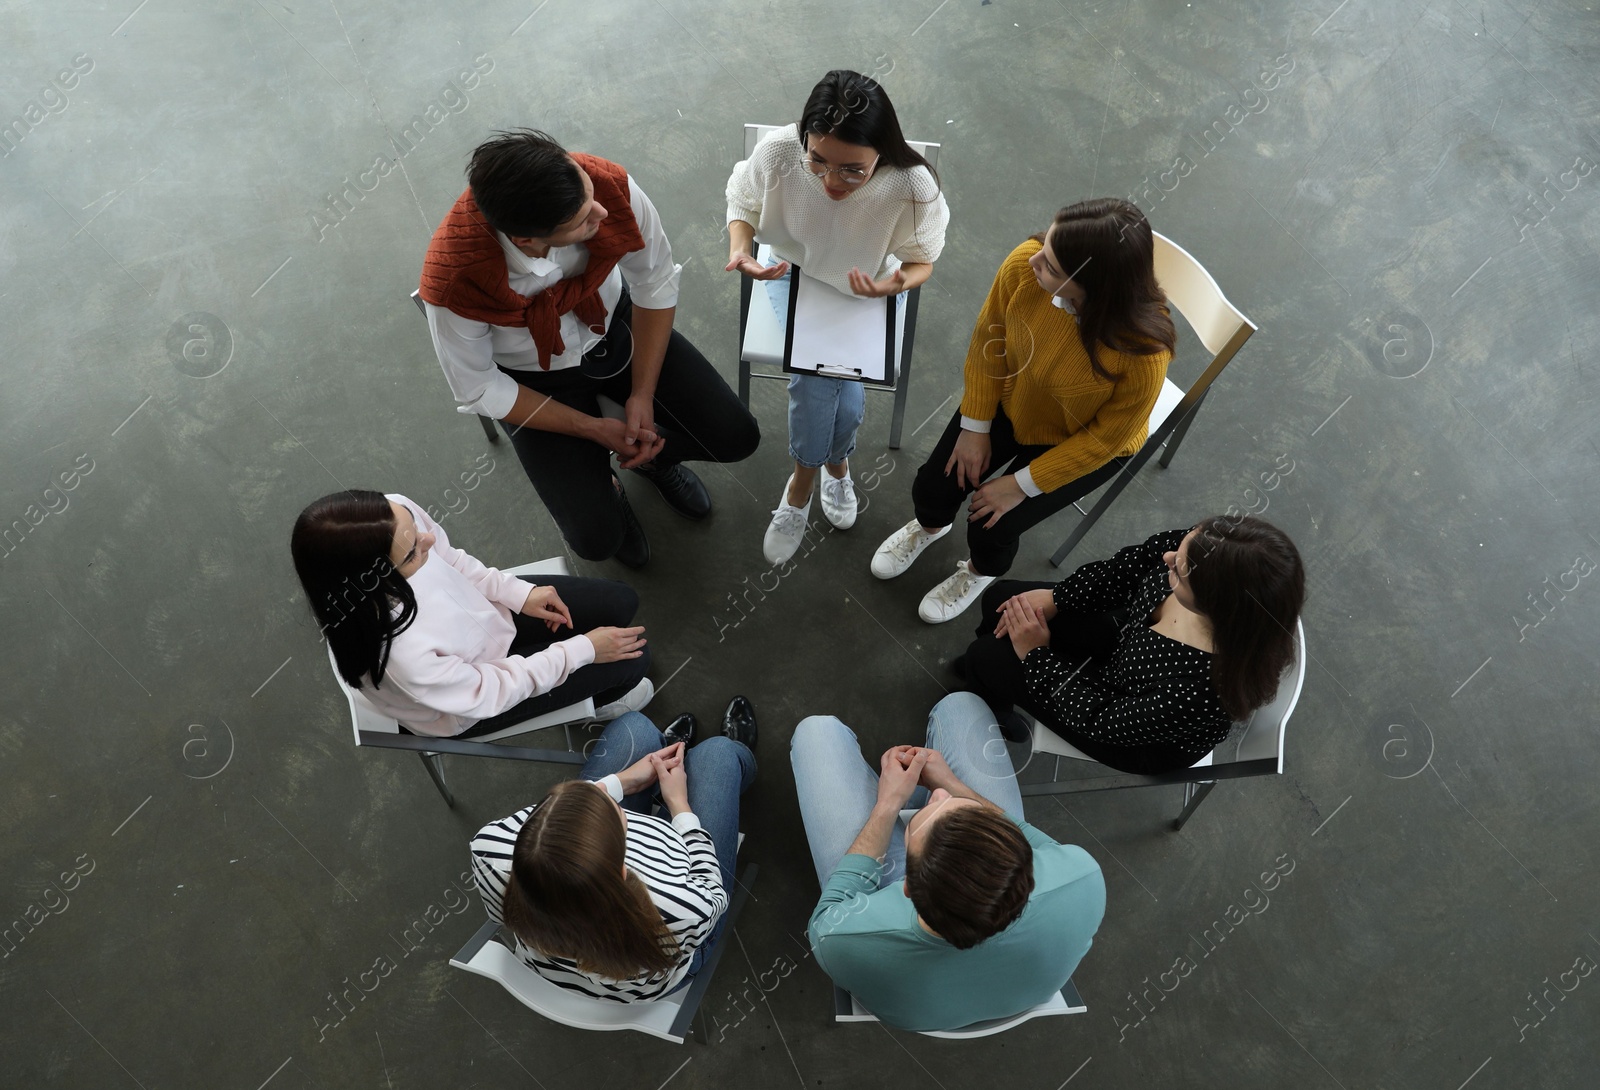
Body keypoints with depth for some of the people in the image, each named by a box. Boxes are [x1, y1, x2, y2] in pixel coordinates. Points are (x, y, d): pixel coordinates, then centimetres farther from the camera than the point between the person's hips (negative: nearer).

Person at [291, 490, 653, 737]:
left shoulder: (395, 514, -32)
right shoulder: (401, 654, -46)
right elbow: (488, 692, -25)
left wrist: (519, 592, -9)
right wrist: (582, 650, -18)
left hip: (483, 611, 5)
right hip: (472, 700, -5)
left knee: (621, 602, 8)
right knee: (631, 661, -2)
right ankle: (595, 700, 35)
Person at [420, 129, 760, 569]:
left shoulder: (612, 187, -31)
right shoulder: (453, 283, -37)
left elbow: (656, 284, -12)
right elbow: (480, 391, -18)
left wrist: (642, 394, -14)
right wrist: (594, 429, -17)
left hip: (618, 328, 3)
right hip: (538, 380, -2)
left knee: (737, 437, -6)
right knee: (597, 539, -13)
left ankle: (652, 454, 26)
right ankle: (603, 487, 25)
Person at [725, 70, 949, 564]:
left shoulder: (912, 187, -32)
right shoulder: (777, 152, -30)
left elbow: (921, 260, -12)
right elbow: (744, 201, -7)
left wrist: (895, 283, -37)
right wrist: (740, 248, -29)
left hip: (870, 289, 0)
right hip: (795, 272, 1)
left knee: (829, 385, -20)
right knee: (816, 370, -24)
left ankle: (802, 486, 15)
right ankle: (835, 466, 11)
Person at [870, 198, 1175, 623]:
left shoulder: (1144, 349, -39)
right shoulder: (1024, 265, -32)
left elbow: (1108, 436, -23)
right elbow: (988, 340, -13)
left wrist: (1022, 485, -17)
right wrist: (975, 426, -8)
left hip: (1081, 443, -3)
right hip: (1008, 401, 3)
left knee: (992, 527, -7)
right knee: (931, 489, 3)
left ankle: (980, 572, 33)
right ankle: (930, 525, 44)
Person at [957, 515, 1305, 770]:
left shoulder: (1201, 690, -45)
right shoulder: (1201, 553, -32)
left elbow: (1102, 721, -27)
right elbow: (1130, 566, -10)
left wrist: (1038, 657, -19)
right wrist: (1054, 599, -13)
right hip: (1126, 636, 6)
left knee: (990, 657, -4)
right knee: (1001, 598, 8)